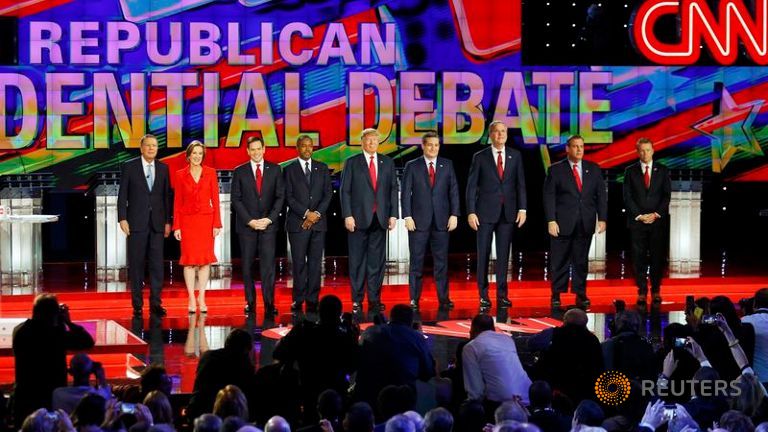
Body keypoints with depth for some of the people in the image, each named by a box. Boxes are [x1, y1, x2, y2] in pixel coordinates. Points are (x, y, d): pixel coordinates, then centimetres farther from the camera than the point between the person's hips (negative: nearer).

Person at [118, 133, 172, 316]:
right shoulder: (129, 167, 1)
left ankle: (155, 303, 2)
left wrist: (168, 221, 5)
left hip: (157, 223, 2)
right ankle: (137, 304, 6)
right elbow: (122, 195, 0)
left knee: (157, 263, -1)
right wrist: (122, 218, -7)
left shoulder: (163, 168, 9)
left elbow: (167, 196, 9)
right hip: (136, 222, -2)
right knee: (136, 264, 1)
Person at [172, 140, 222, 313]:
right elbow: (177, 202, 3)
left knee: (205, 260, 1)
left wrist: (217, 224, -4)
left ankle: (201, 299, 8)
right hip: (187, 220, -1)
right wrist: (176, 226, -2)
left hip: (206, 220, 1)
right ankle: (191, 299, 4)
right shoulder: (180, 175, 2)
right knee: (189, 260, -1)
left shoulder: (210, 173, 3)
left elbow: (215, 199, 2)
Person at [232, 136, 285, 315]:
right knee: (247, 265, 2)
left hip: (268, 224, 0)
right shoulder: (240, 172, 5)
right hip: (246, 225, 0)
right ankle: (250, 301, 7)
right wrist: (250, 221, -8)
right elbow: (236, 199, 2)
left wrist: (269, 219, -6)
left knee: (268, 264, -7)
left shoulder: (274, 170, 7)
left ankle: (269, 304, -8)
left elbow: (280, 197, 5)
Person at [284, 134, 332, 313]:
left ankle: (312, 300, 3)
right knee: (299, 263, -3)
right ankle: (298, 300, 0)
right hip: (297, 223, -2)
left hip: (318, 223, 2)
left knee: (315, 263, 1)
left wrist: (317, 214, -6)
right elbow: (289, 197, -2)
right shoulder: (290, 170, 4)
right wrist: (306, 213, -11)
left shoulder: (322, 168, 12)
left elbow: (328, 194, 8)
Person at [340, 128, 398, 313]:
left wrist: (393, 214, 2)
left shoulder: (387, 162, 11)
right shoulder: (352, 163, 3)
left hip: (380, 219, 2)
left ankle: (375, 299, 8)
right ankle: (357, 300, 5)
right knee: (357, 260, 0)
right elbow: (345, 191, 0)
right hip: (359, 218, -2)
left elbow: (393, 189, 10)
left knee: (377, 260, 3)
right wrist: (348, 215, -8)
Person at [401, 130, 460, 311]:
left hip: (441, 221, 1)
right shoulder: (412, 166, 3)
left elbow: (453, 191, 7)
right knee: (416, 262, 1)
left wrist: (454, 215, -2)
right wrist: (407, 216, -8)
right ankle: (414, 299, 5)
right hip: (419, 221, -1)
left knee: (441, 261, 3)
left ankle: (443, 298, 7)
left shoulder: (447, 165, 8)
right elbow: (405, 193, 1)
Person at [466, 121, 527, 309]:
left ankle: (502, 294, 9)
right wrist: (471, 212, -8)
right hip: (485, 212, -2)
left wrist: (522, 209, -2)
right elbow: (471, 186, -1)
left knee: (503, 254, 4)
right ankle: (483, 295, 7)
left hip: (508, 212, 2)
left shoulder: (515, 156, 7)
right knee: (483, 253, 1)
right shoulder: (480, 157, 0)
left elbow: (520, 184, 6)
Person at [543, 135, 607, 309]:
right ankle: (556, 295, 9)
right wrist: (551, 221, -11)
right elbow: (549, 196, -3)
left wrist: (602, 218, -1)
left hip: (585, 223, 2)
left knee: (581, 260, 5)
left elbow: (601, 195, 8)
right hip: (563, 223, -2)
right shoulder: (556, 170, 1)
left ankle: (580, 295, 11)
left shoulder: (593, 169, 9)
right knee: (560, 261, 1)